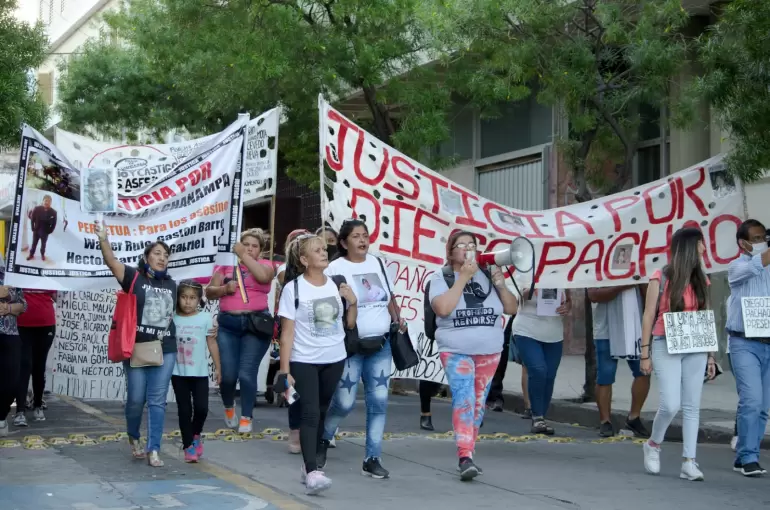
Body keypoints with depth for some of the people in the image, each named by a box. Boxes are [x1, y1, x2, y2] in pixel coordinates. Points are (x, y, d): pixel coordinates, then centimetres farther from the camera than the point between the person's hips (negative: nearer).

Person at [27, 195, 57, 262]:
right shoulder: (37, 209, -13)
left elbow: (54, 223, -3)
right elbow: (32, 219, -4)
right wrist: (33, 228, -3)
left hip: (45, 232, 0)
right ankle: (31, 254, 30)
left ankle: (42, 254, 37)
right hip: (36, 230, 0)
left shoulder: (53, 212, -13)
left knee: (43, 244, 16)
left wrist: (50, 231, -3)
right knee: (34, 243, 14)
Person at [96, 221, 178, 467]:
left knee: (157, 400, 1)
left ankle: (154, 449, 5)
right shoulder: (134, 277, -2)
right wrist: (103, 239, -32)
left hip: (165, 350, 3)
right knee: (136, 399, 3)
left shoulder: (171, 285, 10)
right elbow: (111, 261, -17)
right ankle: (134, 437, 30)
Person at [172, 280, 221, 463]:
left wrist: (218, 367, 3)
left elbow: (212, 343, 2)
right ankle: (188, 446, 12)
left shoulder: (206, 318, -2)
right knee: (184, 410, 3)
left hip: (199, 373, 0)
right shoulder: (173, 319, -1)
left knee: (201, 408, -5)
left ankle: (196, 435, 24)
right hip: (178, 373, 1)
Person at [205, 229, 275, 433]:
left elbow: (263, 276, -18)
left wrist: (244, 255, -11)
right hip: (227, 325, 2)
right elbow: (209, 292, 10)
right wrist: (225, 289, -10)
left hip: (255, 324, -2)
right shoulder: (227, 265, 12)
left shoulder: (264, 264, 6)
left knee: (247, 374, -7)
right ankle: (229, 407, 29)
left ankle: (246, 418, 7)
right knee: (227, 374, 0)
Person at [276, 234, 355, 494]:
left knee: (321, 413, 11)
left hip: (334, 360, 4)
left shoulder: (337, 284, 5)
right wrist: (284, 370, -12)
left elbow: (350, 324, 13)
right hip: (303, 361, -4)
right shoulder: (293, 288, -7)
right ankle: (312, 472, -21)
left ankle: (309, 464, 23)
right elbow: (287, 332, -8)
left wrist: (353, 301, -5)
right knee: (309, 414, -14)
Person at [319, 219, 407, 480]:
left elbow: (390, 297, 18)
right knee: (344, 402, -3)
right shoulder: (336, 268, -6)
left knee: (378, 401, 1)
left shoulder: (378, 264, 10)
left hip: (381, 344, 5)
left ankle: (372, 459, 9)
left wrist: (398, 320, 4)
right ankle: (322, 440, 26)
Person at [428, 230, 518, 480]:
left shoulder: (488, 275, 7)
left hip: (489, 351, 4)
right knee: (463, 401, -17)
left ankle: (467, 455, 20)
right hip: (456, 352, -4)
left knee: (479, 404, 9)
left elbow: (512, 309, 9)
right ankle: (465, 458, -22)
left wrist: (500, 285, -8)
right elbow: (442, 308, -19)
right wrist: (463, 277, -16)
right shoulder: (441, 277, -1)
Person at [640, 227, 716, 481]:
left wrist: (710, 354, 9)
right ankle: (653, 445, 15)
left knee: (692, 406, 1)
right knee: (671, 405, -12)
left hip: (695, 349, 5)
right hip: (667, 348, -5)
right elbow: (648, 316, -3)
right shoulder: (661, 278, -4)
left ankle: (689, 462, 3)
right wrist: (645, 353, -7)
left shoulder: (700, 280, 11)